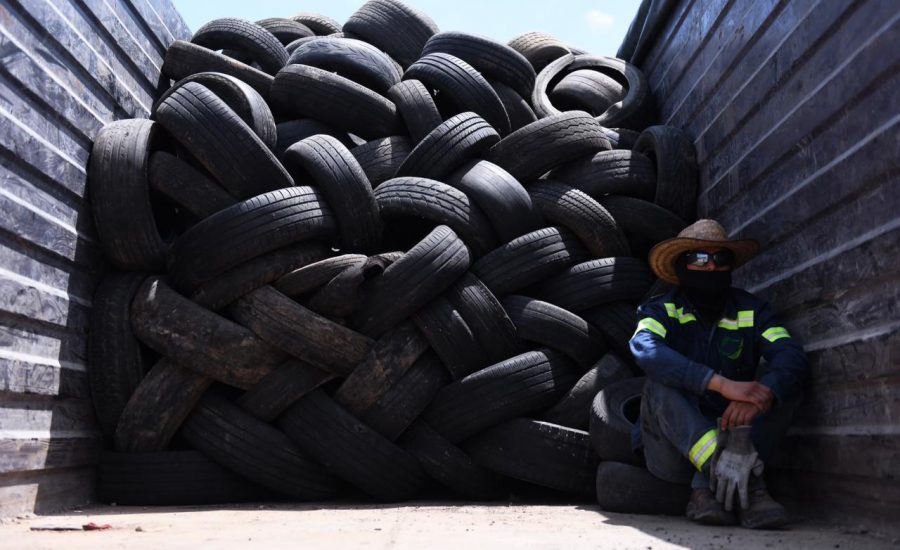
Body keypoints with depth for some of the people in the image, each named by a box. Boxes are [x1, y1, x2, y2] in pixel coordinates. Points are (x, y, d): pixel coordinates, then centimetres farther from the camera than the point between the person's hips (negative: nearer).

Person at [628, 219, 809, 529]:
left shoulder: (751, 311, 5)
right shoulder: (662, 311, -3)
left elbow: (792, 356, -14)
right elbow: (645, 349, -27)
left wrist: (762, 394, -38)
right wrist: (722, 384, -39)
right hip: (672, 450, -2)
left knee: (785, 382, -16)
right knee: (662, 382, -28)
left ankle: (707, 486, -31)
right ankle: (749, 484, -42)